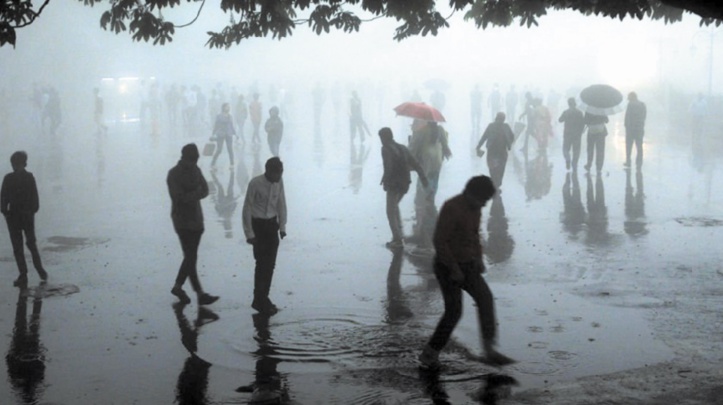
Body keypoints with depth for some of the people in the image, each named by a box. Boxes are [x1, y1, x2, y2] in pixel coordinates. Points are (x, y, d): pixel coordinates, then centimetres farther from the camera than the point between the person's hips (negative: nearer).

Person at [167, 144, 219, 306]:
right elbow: (179, 197, -20)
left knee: (191, 256, 11)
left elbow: (205, 190, 0)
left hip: (196, 219, 7)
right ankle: (200, 294, -6)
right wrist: (197, 192, -12)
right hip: (182, 221, -7)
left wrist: (191, 195, -18)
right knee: (191, 258, -7)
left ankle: (178, 286, 26)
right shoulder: (174, 174, -12)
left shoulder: (195, 170, 7)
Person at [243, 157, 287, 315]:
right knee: (262, 263, -7)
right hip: (258, 225, -5)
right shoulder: (255, 184, -18)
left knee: (270, 263, 7)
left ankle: (262, 299, 18)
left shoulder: (279, 182, -3)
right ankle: (260, 300, 3)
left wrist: (282, 226, 4)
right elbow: (247, 209, -13)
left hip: (272, 225, 5)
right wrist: (249, 233, -12)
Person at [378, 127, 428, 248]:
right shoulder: (402, 148, 11)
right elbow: (415, 164, 7)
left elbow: (388, 167, -23)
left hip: (393, 184, -7)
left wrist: (384, 180, -12)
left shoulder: (386, 149, -10)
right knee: (394, 206, 26)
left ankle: (397, 239, -4)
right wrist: (423, 177, 6)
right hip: (404, 183, 7)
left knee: (391, 211, 1)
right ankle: (399, 233, 20)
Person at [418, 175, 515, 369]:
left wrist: (479, 258, 7)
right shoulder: (451, 208, -22)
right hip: (447, 266, -8)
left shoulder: (475, 209, 5)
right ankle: (429, 353, 6)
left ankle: (490, 350, -3)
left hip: (466, 265, 8)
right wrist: (454, 269, -22)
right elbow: (439, 241, -24)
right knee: (454, 310, -9)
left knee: (485, 298, -6)